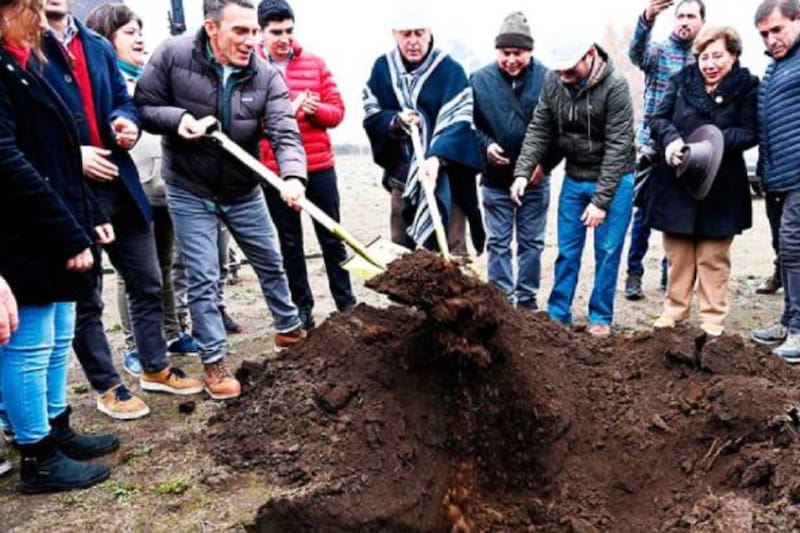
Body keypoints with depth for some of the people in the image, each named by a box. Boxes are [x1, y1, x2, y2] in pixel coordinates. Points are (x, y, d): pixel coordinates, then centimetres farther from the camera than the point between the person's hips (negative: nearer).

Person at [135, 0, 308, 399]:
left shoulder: (267, 76, -12)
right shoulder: (173, 55, -15)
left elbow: (284, 132, -23)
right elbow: (142, 106, -7)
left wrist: (293, 175, -42)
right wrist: (177, 118, -28)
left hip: (243, 191, 3)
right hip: (190, 191, -3)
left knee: (271, 263, 16)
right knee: (203, 278, 0)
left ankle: (288, 330, 40)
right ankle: (213, 362, 15)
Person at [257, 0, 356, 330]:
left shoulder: (315, 64, 5)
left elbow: (337, 112, 5)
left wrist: (315, 109, -16)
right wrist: (286, 109, -19)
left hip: (319, 166, 2)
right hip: (275, 171, -1)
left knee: (332, 237, 9)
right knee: (290, 242, 9)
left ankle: (347, 303, 19)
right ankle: (302, 308, 20)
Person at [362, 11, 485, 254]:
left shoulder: (450, 70, -9)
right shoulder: (382, 67, 4)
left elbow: (457, 121, -19)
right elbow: (371, 115, 4)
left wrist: (437, 158, -35)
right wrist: (396, 121, -18)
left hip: (443, 172, -4)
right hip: (401, 172, 4)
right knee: (400, 248, 11)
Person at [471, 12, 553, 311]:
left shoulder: (547, 79, -7)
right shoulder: (480, 80, -7)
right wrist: (486, 145, -16)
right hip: (495, 179, 0)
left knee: (532, 242, 10)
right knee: (498, 242, 7)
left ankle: (527, 299, 23)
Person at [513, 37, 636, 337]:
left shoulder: (614, 87, -21)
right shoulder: (553, 81, -7)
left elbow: (618, 147, -21)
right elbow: (538, 130, -2)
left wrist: (601, 200, -24)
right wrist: (523, 172, -16)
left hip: (613, 180, -4)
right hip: (574, 178, 4)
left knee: (607, 251, 3)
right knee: (567, 250, 9)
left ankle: (600, 317, 18)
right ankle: (558, 313, 21)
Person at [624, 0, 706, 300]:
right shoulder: (658, 50, 0)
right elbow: (636, 52, -25)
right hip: (653, 146, -3)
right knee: (644, 211, 0)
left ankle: (670, 273, 23)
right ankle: (634, 273, 10)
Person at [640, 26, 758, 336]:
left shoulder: (747, 87, -2)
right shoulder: (682, 80, 5)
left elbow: (749, 133, -9)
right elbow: (658, 118, 2)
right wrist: (670, 139, -20)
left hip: (720, 188, -2)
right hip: (675, 183, 2)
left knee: (713, 258, 7)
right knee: (677, 254, 12)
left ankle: (713, 317, 19)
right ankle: (675, 309, 26)